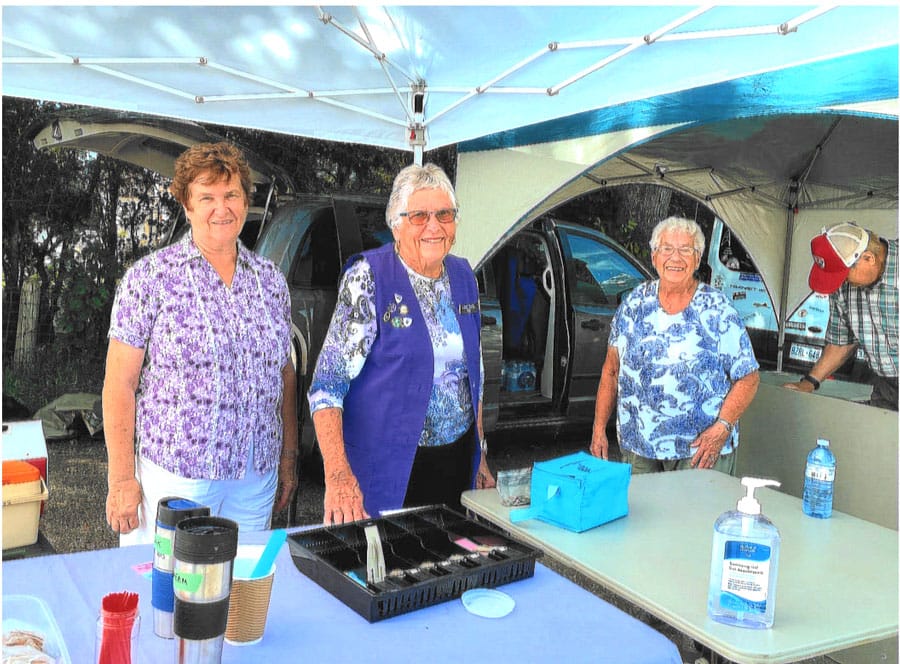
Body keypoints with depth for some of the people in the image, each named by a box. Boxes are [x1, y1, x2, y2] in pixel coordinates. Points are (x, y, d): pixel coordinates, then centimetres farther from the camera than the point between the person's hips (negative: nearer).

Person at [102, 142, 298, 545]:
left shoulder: (270, 279, 8)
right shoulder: (150, 277, -5)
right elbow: (120, 383, -6)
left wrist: (289, 458, 12)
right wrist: (121, 478, -8)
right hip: (172, 476, -3)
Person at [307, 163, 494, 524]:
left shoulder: (463, 276, 5)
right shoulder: (368, 278, -13)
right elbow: (327, 385, -17)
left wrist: (480, 457, 16)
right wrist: (337, 475, -28)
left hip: (458, 462, 6)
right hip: (388, 473, -5)